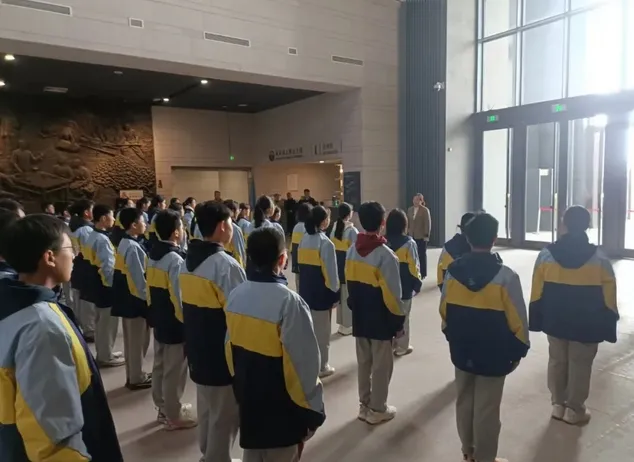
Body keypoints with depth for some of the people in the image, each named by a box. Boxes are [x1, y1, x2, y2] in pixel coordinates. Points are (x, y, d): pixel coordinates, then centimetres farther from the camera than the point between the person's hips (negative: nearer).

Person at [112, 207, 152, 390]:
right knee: (138, 340, 4)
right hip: (135, 299, -9)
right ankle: (137, 378, 17)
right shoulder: (133, 247, -21)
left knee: (130, 339, 18)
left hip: (126, 298, 9)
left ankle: (132, 375, 31)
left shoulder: (123, 243, 7)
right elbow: (139, 278, -21)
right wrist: (147, 298, -10)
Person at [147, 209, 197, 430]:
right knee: (174, 370, 5)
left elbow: (152, 289, 11)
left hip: (159, 320, 9)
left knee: (160, 366, 19)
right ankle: (173, 416, 18)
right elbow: (181, 297, -20)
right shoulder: (175, 259, -22)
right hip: (175, 323, -9)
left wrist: (155, 312, 20)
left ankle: (163, 408, 35)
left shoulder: (153, 255, 4)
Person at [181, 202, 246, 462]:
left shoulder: (188, 261, 3)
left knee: (207, 410, 25)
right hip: (223, 354, -9)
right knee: (224, 416, 9)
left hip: (198, 350, 9)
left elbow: (187, 306, 10)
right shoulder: (226, 265, -23)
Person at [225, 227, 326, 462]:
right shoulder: (288, 301, -26)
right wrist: (313, 410, -8)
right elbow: (305, 363, -21)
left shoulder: (236, 295, -5)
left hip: (248, 401, 6)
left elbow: (231, 350, 5)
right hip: (281, 409, -6)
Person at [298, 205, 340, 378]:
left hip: (305, 290, 7)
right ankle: (321, 367, 17)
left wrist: (306, 284, 15)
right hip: (321, 292, -7)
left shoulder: (303, 240, 4)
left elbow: (301, 265, 9)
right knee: (321, 330, 6)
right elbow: (331, 271, -15)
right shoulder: (326, 243, -17)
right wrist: (335, 292, -4)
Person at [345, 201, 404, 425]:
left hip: (360, 318, 6)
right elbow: (392, 295, -17)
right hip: (381, 320, -6)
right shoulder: (386, 255, -21)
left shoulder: (352, 251, -1)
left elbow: (350, 285, 7)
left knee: (363, 362, 18)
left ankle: (364, 405, 31)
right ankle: (377, 409, 23)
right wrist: (398, 321, -5)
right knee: (381, 365, 10)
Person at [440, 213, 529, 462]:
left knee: (464, 402, 20)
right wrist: (518, 350, 3)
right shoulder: (505, 276, -19)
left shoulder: (452, 271, -7)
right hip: (493, 355, -4)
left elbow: (444, 312, 3)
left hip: (462, 352, 4)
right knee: (487, 409, 9)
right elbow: (517, 320, -12)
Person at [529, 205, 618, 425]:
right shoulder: (600, 260, -11)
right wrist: (608, 329, 4)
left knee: (557, 362, 15)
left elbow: (537, 296, -4)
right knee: (580, 366, 11)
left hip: (555, 322, 2)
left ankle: (558, 405, 26)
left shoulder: (546, 255, -9)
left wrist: (536, 321, 6)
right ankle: (574, 410, 22)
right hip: (586, 325, -1)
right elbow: (608, 301, -6)